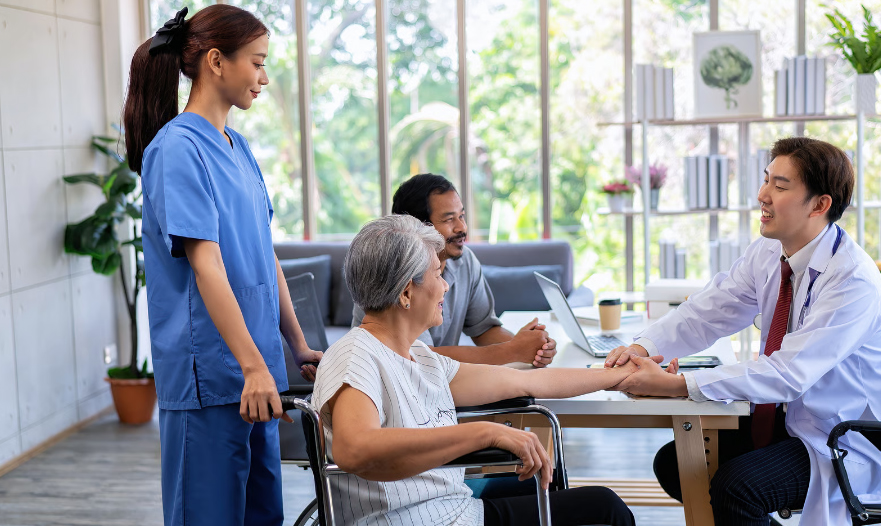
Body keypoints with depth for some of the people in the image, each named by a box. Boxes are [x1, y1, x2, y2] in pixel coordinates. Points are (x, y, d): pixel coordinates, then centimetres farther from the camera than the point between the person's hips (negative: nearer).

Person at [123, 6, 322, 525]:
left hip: (256, 367, 8)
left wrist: (298, 345, 15)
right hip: (210, 371, -8)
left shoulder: (239, 147, 13)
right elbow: (205, 265, -20)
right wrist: (253, 367, -23)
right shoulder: (177, 148, -13)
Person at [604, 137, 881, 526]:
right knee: (673, 463, 1)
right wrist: (643, 347, -23)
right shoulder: (768, 253, -3)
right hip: (781, 418, 8)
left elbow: (788, 374, -34)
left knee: (736, 486, -29)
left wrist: (677, 386, -39)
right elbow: (707, 312, -2)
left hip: (839, 445, -8)